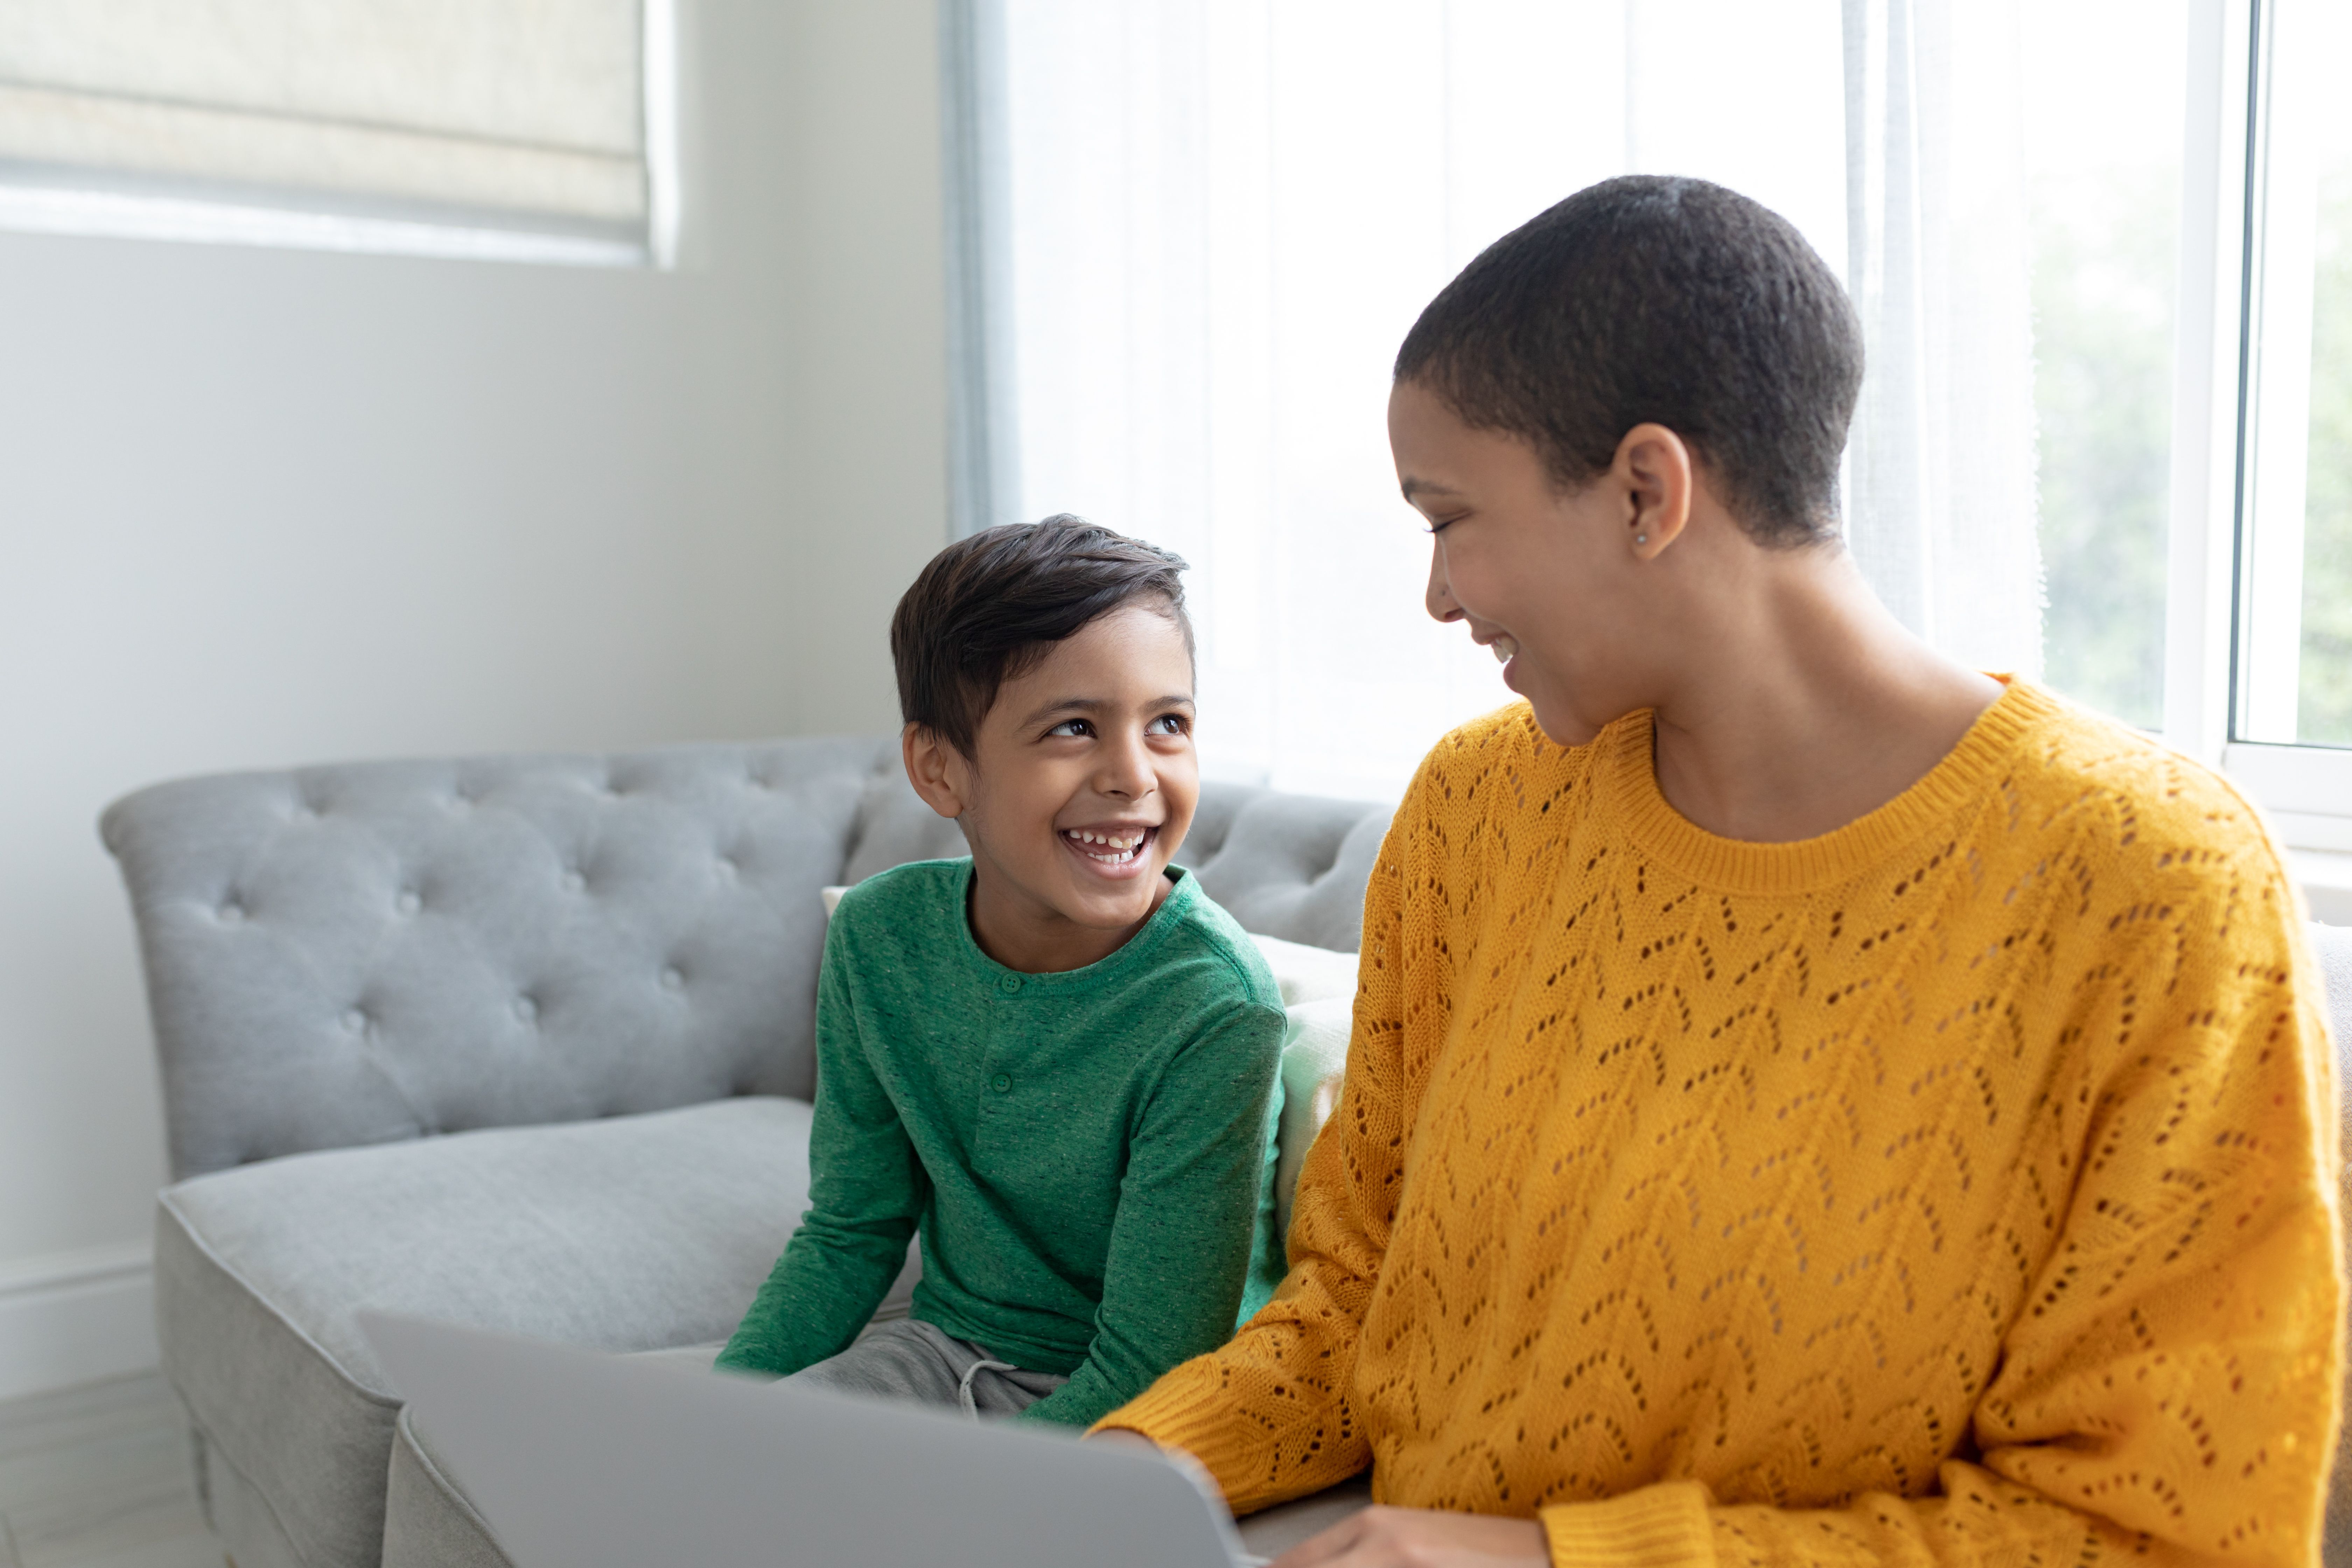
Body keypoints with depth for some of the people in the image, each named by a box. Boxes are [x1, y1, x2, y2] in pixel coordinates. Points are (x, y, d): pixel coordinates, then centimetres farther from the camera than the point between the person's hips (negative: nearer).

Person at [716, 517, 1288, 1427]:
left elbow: (1148, 1371, -20)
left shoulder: (1215, 1010, -25)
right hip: (943, 1351, 5)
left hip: (1111, 1419, -4)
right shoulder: (879, 937, -9)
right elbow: (850, 1233, 4)